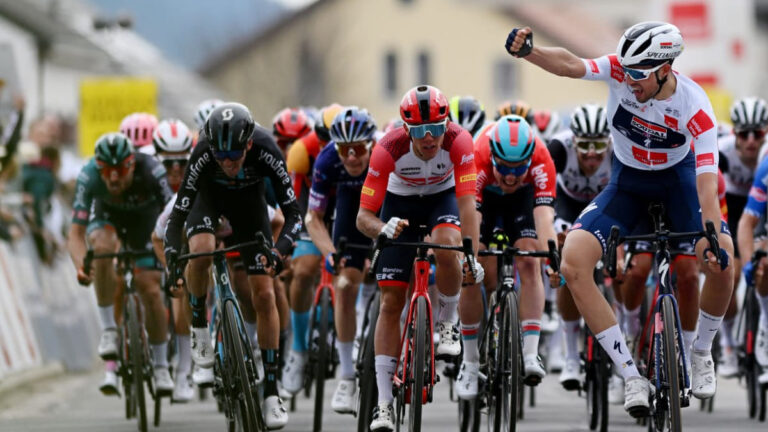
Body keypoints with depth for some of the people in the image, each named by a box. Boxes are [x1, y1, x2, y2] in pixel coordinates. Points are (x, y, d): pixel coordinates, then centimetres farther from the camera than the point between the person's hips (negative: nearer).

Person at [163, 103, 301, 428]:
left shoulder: (266, 151, -36)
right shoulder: (203, 154, -37)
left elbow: (293, 214, -32)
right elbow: (178, 214, -33)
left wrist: (279, 251, -48)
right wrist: (172, 259, -45)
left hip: (248, 200, 1)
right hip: (209, 196, -1)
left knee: (264, 294, -7)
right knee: (202, 250, -35)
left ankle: (271, 392, 0)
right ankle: (199, 326, -8)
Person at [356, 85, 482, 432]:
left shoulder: (459, 141, -32)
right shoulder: (388, 149, -33)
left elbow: (466, 201, -35)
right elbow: (364, 216, -30)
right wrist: (383, 229, -52)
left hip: (443, 197, 0)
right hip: (400, 202, 0)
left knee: (446, 246, -35)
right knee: (391, 301, -7)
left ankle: (448, 326, -8)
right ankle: (384, 402, -3)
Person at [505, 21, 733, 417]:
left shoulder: (693, 107, -27)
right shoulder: (622, 71, -22)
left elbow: (707, 181, -33)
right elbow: (570, 65, -39)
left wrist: (715, 242, -46)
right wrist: (528, 52, -60)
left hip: (678, 179, -2)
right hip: (627, 181, 2)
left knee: (721, 262, -27)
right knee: (573, 262, -21)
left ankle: (702, 353, 5)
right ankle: (631, 376, -14)